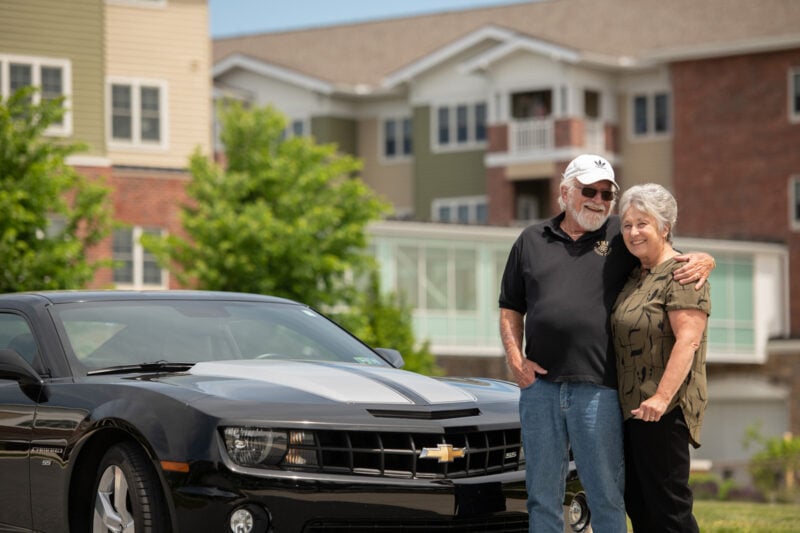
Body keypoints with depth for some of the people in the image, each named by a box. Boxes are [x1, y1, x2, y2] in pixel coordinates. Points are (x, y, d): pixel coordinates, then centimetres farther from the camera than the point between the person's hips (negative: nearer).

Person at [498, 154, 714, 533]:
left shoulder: (621, 237, 9)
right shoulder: (532, 240, 14)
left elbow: (674, 261, 15)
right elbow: (510, 307, 16)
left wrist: (703, 261, -9)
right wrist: (515, 359, 1)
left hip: (597, 389, -2)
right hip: (539, 386, 2)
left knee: (606, 496, 0)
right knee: (542, 495, 8)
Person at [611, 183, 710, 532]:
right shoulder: (635, 277, 18)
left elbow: (688, 340, -19)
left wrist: (661, 397, -27)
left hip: (662, 411, -9)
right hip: (630, 408, 9)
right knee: (637, 503, 10)